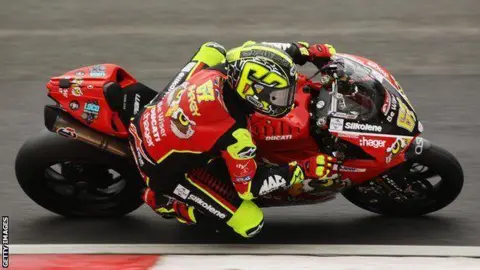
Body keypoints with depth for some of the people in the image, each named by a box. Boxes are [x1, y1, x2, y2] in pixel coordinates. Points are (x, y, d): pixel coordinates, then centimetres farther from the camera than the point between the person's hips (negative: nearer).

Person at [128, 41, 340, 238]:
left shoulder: (220, 70, -17)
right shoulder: (233, 132, -32)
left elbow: (251, 51, 5)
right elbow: (248, 186, -18)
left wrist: (308, 51, 1)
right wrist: (304, 170, -19)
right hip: (165, 171, -7)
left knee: (214, 50, 14)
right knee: (250, 223, -7)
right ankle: (166, 202, 4)